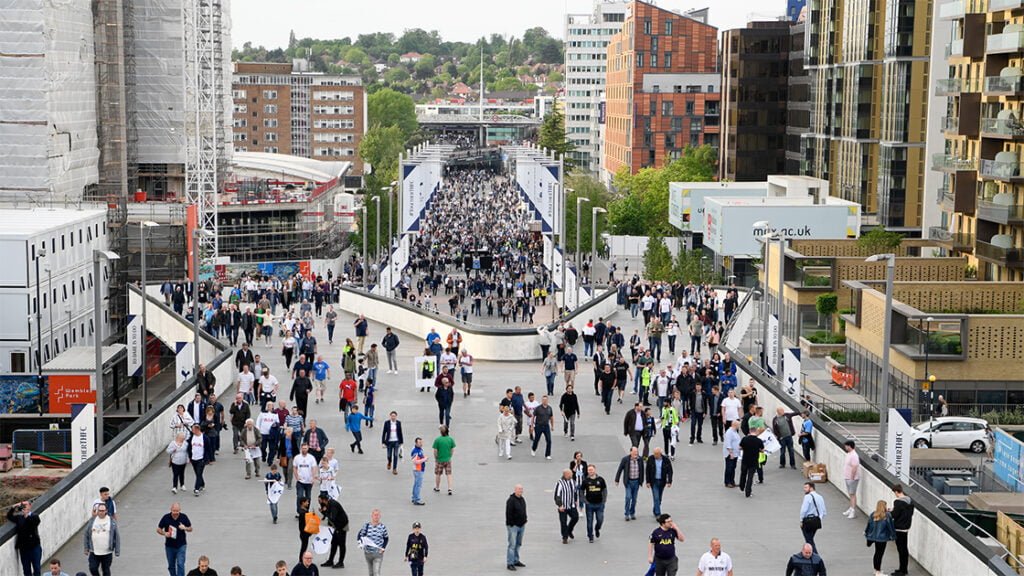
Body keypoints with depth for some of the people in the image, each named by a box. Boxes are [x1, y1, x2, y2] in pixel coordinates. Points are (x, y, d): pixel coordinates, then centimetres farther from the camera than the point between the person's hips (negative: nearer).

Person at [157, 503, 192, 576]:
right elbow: (158, 529, 0)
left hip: (181, 545, -2)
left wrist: (185, 528, -20)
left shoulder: (184, 517, -8)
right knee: (171, 566, 13)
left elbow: (190, 529, 3)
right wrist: (164, 533, -20)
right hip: (169, 546, 2)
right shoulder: (166, 518, -9)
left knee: (180, 564, -12)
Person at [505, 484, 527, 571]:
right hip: (513, 526, -9)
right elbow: (508, 514, -18)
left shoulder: (522, 499, 12)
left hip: (521, 525, 9)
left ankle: (516, 561, 26)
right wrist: (511, 524, -18)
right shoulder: (511, 500, -16)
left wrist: (524, 520, 16)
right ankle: (509, 563, -4)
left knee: (518, 544, 16)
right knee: (512, 545, -8)